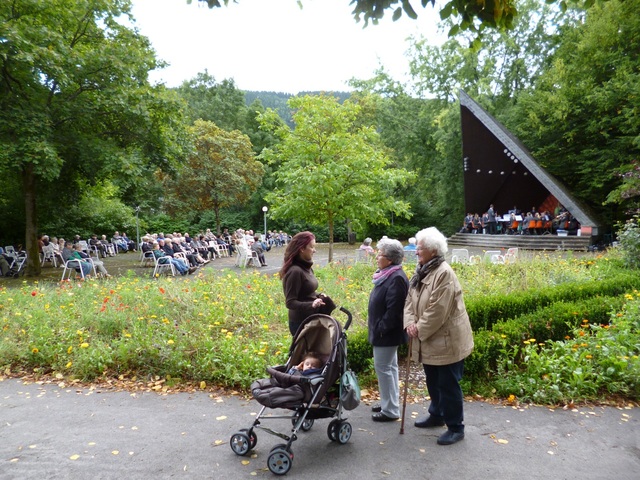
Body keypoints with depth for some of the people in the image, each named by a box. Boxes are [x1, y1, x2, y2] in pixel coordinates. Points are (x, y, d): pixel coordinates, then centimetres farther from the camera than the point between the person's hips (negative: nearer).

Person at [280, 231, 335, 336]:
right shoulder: (295, 271, -21)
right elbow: (290, 302, -21)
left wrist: (318, 297, 1)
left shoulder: (306, 267, 7)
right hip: (301, 322, -9)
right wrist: (311, 305, -33)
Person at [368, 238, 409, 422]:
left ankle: (390, 410, 11)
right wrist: (376, 326, 16)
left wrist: (381, 329, -20)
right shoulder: (388, 274, 8)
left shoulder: (396, 278, -23)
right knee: (389, 367, 18)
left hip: (387, 333, -10)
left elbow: (393, 309, -26)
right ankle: (390, 402, 32)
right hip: (384, 332, 10)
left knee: (383, 368, -1)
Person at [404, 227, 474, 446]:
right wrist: (410, 323, -9)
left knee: (448, 384, 3)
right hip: (429, 341, 9)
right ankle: (437, 415, 41)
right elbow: (410, 300, 7)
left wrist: (420, 330, -17)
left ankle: (455, 427, 19)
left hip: (446, 341, -9)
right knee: (433, 381, 22)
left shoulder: (444, 273, -23)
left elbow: (437, 311, -26)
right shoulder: (421, 272, 7)